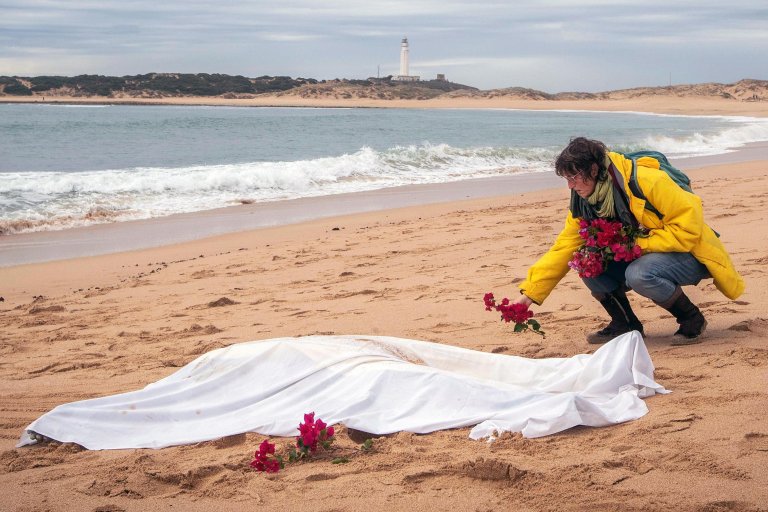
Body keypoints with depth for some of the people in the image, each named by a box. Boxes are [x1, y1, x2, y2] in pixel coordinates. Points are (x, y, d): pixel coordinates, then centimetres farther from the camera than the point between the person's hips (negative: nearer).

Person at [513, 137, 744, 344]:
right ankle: (625, 324, 3)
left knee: (639, 274, -36)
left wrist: (642, 244, -27)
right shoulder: (584, 204, -5)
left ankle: (692, 319, -10)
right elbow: (562, 249, -3)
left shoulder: (647, 181, -27)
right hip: (640, 258, 7)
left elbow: (689, 224, -26)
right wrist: (529, 295, -9)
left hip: (689, 253, -7)